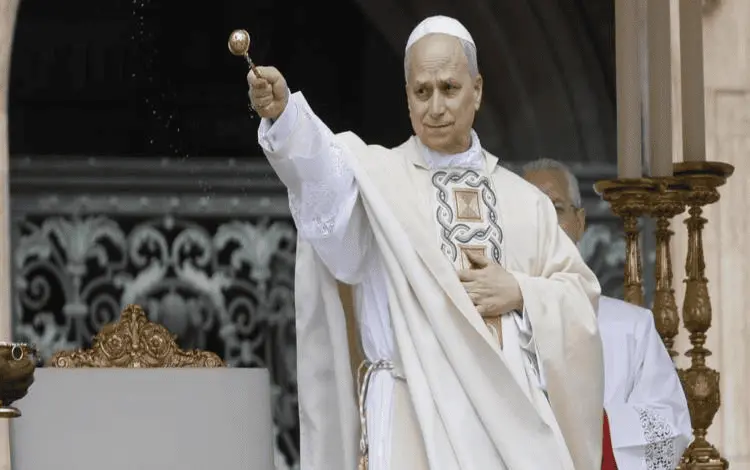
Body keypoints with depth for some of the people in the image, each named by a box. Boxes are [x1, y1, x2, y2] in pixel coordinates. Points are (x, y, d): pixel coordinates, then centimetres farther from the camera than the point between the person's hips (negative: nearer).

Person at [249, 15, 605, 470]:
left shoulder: (524, 201, 16)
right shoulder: (378, 175, 5)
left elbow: (581, 295, 16)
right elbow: (320, 169, -17)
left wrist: (520, 292, -4)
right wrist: (281, 112, -37)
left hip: (512, 415, 3)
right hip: (415, 418, -3)